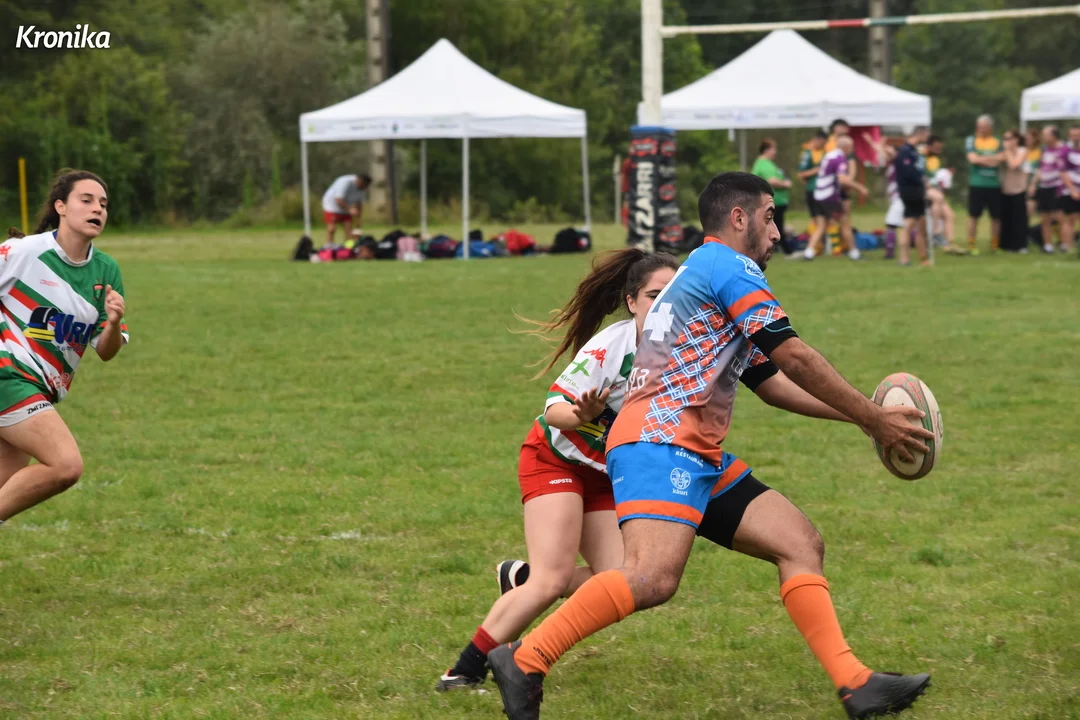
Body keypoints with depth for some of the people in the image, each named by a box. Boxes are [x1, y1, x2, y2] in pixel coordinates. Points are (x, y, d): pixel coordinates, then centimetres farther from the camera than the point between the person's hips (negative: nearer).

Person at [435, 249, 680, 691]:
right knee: (553, 580, -21)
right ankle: (467, 669, -9)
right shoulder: (609, 346, -25)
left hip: (608, 475, 7)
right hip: (555, 460, -7)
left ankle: (520, 580, 19)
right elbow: (554, 407, -23)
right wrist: (582, 415, -43)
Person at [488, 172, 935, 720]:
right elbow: (796, 358, -8)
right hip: (659, 442, -11)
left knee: (800, 543, 5)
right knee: (653, 577, -28)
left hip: (699, 456, 11)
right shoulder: (729, 268, -3)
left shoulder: (703, 272, 29)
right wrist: (874, 420, 0)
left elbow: (775, 382, 32)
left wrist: (864, 414, 26)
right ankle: (523, 663, -22)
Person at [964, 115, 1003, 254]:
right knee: (974, 215, 0)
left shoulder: (997, 142, 11)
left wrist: (981, 159, -12)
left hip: (994, 184, 2)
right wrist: (991, 159, -5)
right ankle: (971, 245, 5)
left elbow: (1000, 159, -3)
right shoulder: (971, 141, 4)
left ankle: (995, 245, 13)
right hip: (976, 184, -2)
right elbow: (973, 158, -9)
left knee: (996, 216, 4)